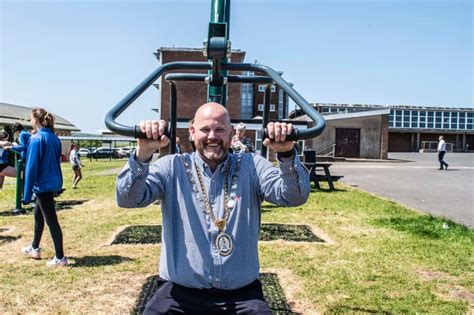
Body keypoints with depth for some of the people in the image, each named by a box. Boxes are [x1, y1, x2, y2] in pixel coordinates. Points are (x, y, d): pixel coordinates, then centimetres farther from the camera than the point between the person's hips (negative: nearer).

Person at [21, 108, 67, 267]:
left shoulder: (36, 138, -16)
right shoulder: (54, 138, 8)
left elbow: (32, 166, -18)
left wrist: (27, 193, -14)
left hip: (43, 185, -9)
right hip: (52, 183, 9)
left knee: (51, 220, -2)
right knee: (38, 215, 23)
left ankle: (60, 258, 6)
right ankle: (34, 248, 37)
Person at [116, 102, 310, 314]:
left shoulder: (251, 166, 4)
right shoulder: (172, 167, 3)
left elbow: (294, 197, -8)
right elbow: (127, 199, -9)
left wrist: (287, 154, -26)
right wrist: (143, 153, -26)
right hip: (180, 290, 0)